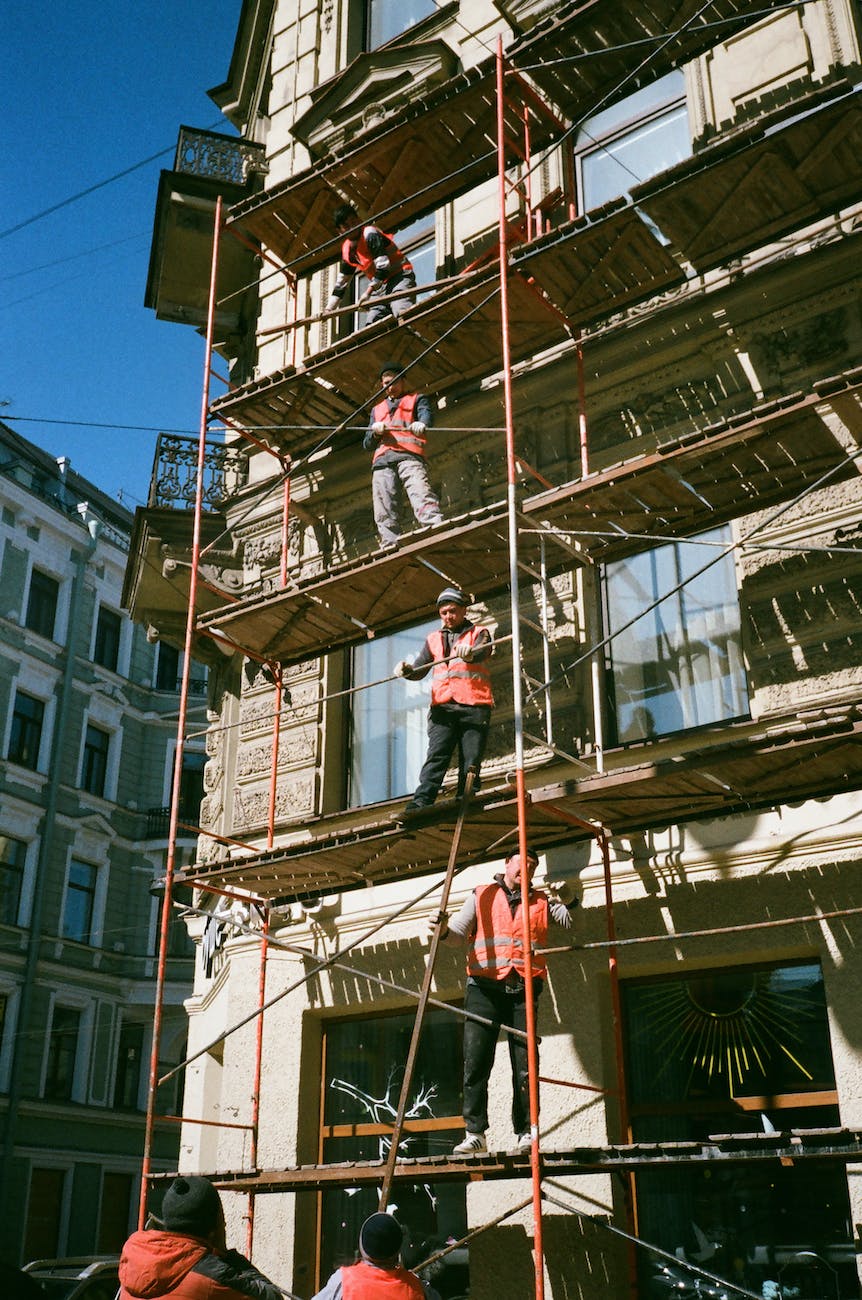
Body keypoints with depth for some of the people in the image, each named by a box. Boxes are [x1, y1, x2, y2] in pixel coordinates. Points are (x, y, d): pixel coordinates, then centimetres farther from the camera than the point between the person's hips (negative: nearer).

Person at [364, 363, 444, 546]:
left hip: (409, 455, -4)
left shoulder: (417, 399, 24)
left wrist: (421, 424, -26)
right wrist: (376, 432, 4)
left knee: (422, 497, -29)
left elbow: (426, 414, 0)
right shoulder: (377, 410, 35)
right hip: (382, 461, 4)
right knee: (384, 514, -12)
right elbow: (367, 445, 28)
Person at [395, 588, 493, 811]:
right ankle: (421, 801, -22)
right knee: (436, 756, -12)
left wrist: (469, 652, -36)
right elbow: (419, 671, 13)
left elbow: (482, 653, -12)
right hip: (443, 707, 2)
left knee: (471, 761, -5)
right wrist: (407, 670, -12)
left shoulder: (479, 634, 12)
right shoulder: (433, 640, 22)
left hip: (474, 706, -2)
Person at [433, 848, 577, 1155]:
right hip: (484, 988, -1)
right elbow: (460, 933, 8)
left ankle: (524, 1133, 8)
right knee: (475, 1062, -6)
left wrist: (568, 899, -9)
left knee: (525, 1065, 1)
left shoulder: (542, 901, 17)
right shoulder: (481, 896, 14)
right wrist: (445, 930, -14)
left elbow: (572, 922, 10)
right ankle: (475, 1133, -1)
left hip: (524, 991, 1)